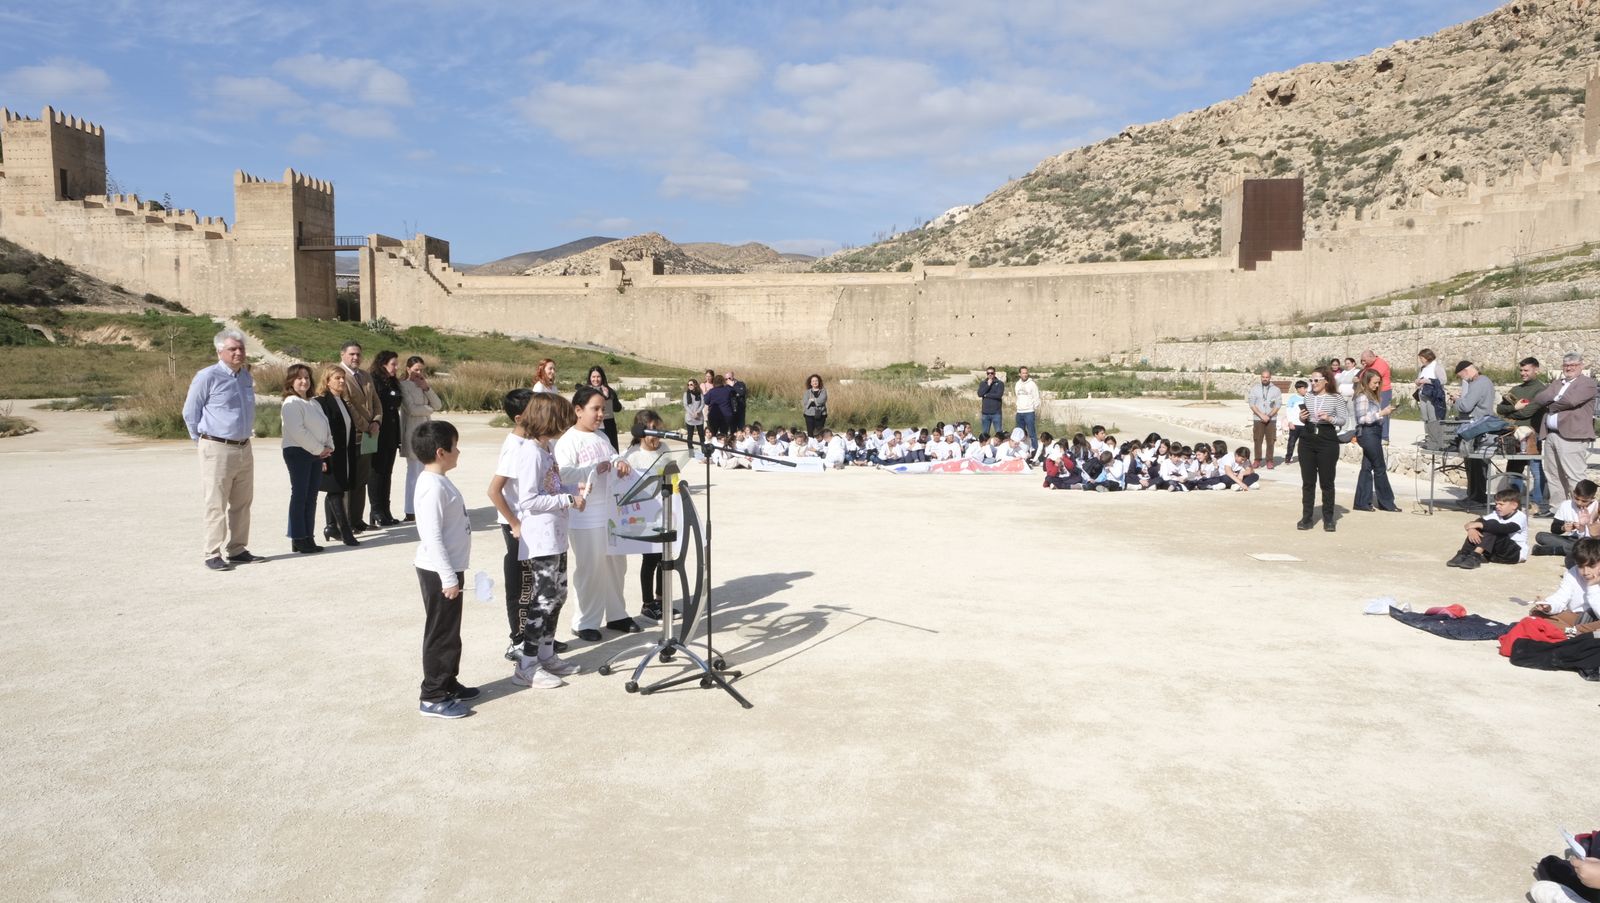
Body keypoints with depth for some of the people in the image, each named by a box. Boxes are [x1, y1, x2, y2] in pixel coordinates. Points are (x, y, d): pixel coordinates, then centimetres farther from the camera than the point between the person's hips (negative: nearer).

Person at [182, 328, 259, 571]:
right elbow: (190, 413, -2)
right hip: (217, 450, -7)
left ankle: (236, 550, 21)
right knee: (216, 505, -3)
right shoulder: (207, 377, -10)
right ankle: (212, 554, 3)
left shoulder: (246, 376, 11)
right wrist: (205, 442, 5)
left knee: (242, 503, 11)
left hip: (244, 448, 7)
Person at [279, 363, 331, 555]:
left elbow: (325, 426, 16)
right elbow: (298, 431, -18)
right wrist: (319, 449, -14)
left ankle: (308, 537, 13)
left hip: (316, 454, 8)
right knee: (299, 496, -5)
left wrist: (328, 447, -1)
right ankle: (298, 539, -1)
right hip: (298, 452, -8)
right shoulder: (291, 403, -9)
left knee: (311, 497, 8)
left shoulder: (314, 404, 18)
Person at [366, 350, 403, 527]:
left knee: (387, 473, 10)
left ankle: (385, 511, 15)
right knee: (377, 472, -2)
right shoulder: (372, 381, -9)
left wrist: (398, 437, 14)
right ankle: (377, 512, 2)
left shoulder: (393, 383, 15)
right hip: (377, 434, -7)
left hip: (390, 436, 7)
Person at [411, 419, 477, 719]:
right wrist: (448, 577, -23)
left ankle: (448, 683, 31)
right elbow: (432, 536, -25)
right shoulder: (433, 487, -21)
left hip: (449, 568, 10)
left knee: (450, 632, 19)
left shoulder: (439, 481, 10)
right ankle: (433, 698, 8)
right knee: (441, 633, -1)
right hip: (438, 572, -10)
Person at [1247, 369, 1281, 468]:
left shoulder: (1276, 390, 4)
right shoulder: (1254, 388, 3)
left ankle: (1269, 460, 7)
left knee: (1271, 441, -1)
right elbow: (1252, 404, -3)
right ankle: (1257, 460, 9)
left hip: (1271, 419, 0)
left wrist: (1269, 416, -12)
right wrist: (1261, 415, -13)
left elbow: (1278, 405, -1)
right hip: (1257, 419, 0)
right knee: (1257, 440, 1)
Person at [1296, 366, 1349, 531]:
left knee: (1327, 482, 3)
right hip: (1307, 441, 4)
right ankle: (1306, 518, 11)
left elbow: (1343, 419, -2)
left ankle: (1328, 519, 13)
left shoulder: (1336, 398, -2)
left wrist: (1330, 419, -19)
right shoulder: (1308, 397, 9)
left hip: (1328, 441, -4)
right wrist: (1302, 418, -5)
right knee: (1307, 481, 6)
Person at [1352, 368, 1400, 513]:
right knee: (1380, 468, -1)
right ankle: (1387, 502, 9)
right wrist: (1381, 413, -21)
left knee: (1367, 467, 9)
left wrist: (1386, 411, 2)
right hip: (1367, 434, -9)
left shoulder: (1372, 395, 14)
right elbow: (1362, 419, -20)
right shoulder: (1362, 397, -14)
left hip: (1373, 433, 9)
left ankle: (1362, 502, 11)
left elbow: (1373, 415, 16)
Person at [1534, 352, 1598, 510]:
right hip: (1550, 435, 7)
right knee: (1553, 476, 10)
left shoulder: (1587, 382, 0)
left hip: (1572, 436, -7)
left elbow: (1570, 400, -16)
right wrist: (1555, 398, -8)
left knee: (1574, 476, -10)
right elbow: (1538, 399, 9)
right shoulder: (1556, 383, 22)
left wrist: (1551, 405, -1)